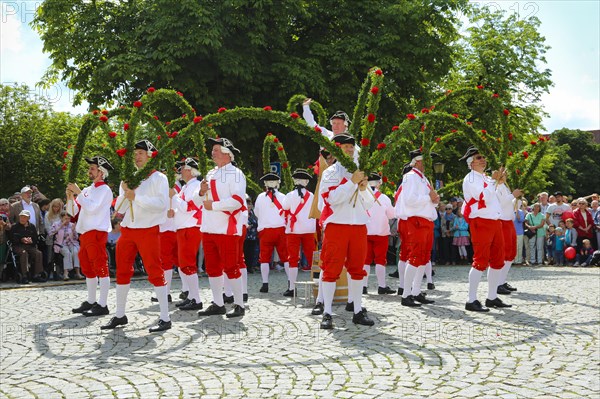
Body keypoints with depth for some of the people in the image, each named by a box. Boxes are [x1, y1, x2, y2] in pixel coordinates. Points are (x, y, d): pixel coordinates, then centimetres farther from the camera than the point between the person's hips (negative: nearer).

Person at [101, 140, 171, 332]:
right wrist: (125, 193, -6)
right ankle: (120, 315, 24)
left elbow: (162, 203, -17)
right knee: (122, 271, 11)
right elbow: (118, 208, 13)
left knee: (155, 271, -7)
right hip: (127, 230, 7)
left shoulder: (159, 178, -3)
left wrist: (136, 196, -19)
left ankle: (165, 318, -4)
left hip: (148, 230, -6)